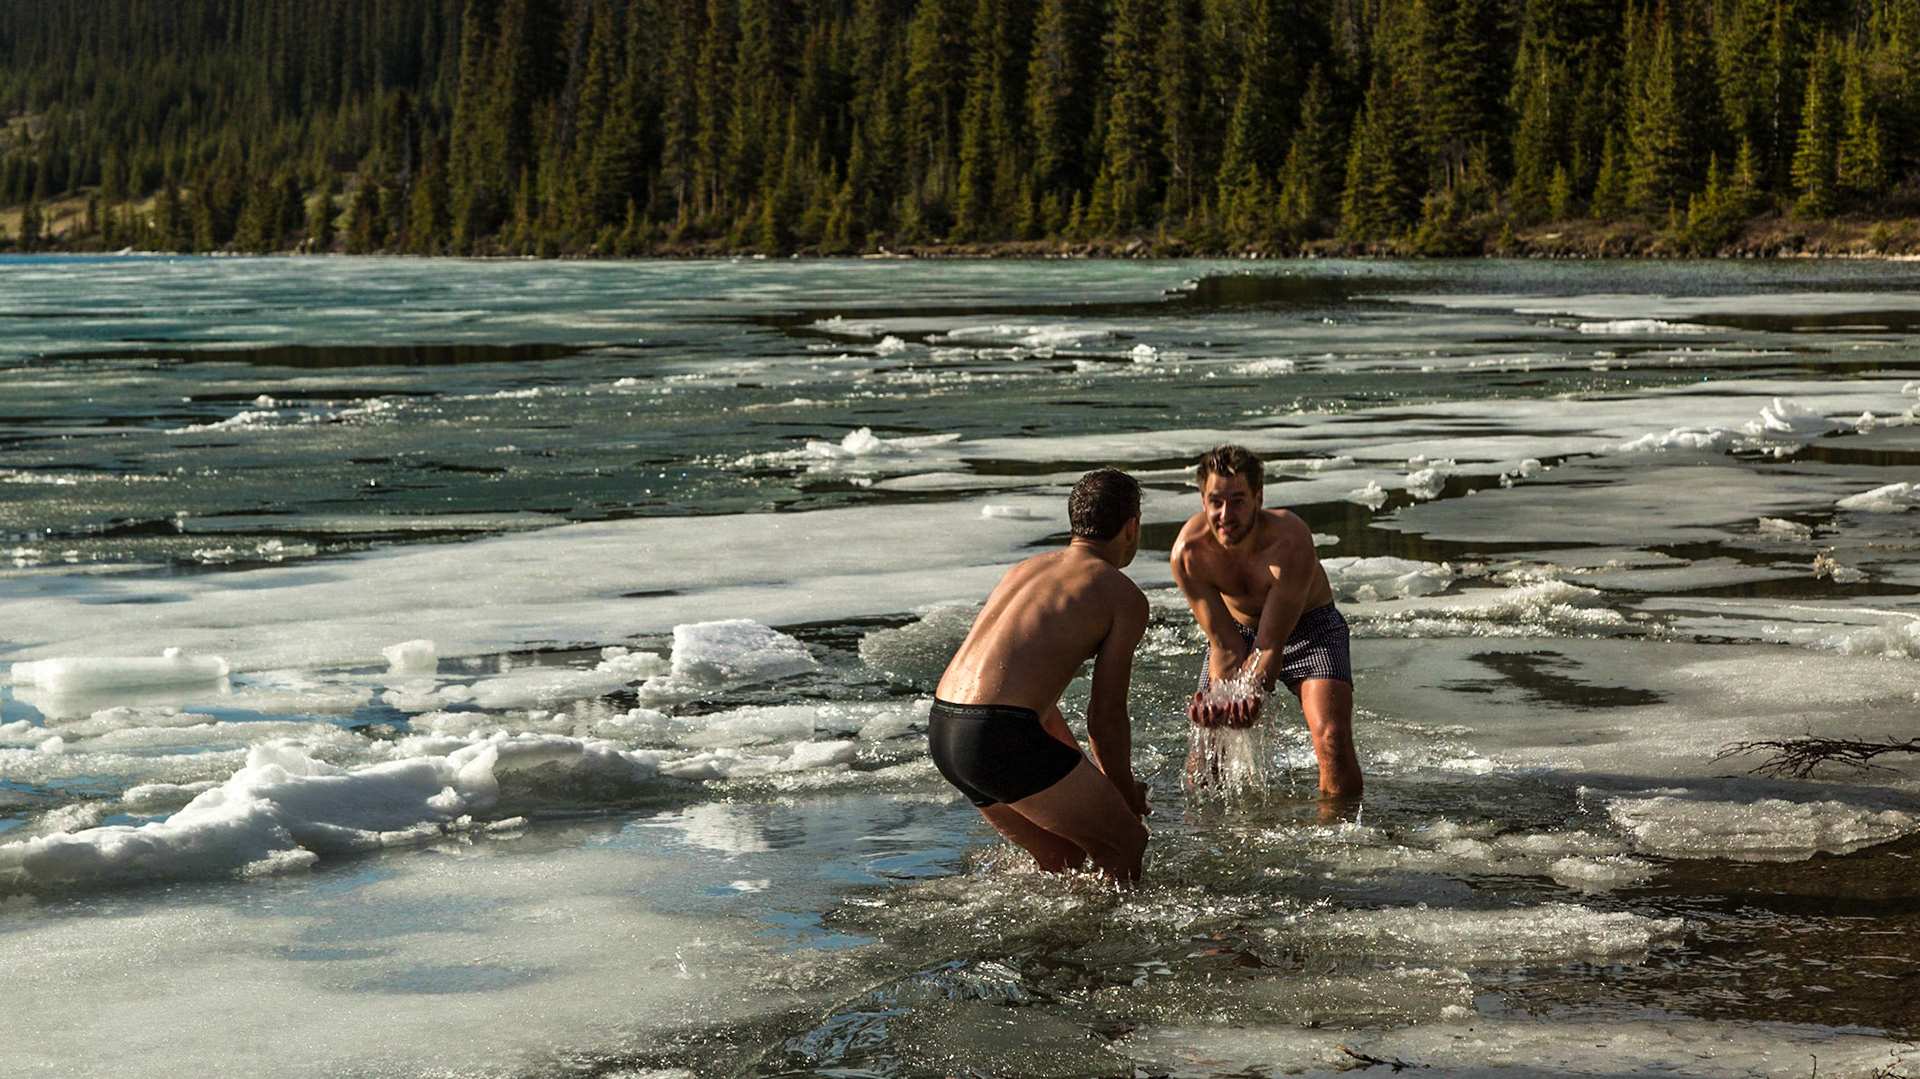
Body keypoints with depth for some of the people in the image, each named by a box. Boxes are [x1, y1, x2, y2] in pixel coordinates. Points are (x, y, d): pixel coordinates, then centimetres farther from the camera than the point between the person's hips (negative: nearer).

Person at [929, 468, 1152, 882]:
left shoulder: (1028, 568, 26)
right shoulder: (1124, 596, 3)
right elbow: (1105, 715, 1)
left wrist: (1089, 782, 39)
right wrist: (1127, 794, 18)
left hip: (942, 731, 8)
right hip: (1001, 735, -8)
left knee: (1064, 857, 23)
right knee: (1127, 843, 6)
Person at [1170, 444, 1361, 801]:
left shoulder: (1291, 541, -35)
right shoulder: (1188, 552, -27)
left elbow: (1270, 645, -33)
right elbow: (1224, 645, -21)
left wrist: (1251, 700, -49)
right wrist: (1221, 702, -39)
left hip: (1310, 625, -3)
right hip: (1238, 628, 3)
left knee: (1333, 741, -22)